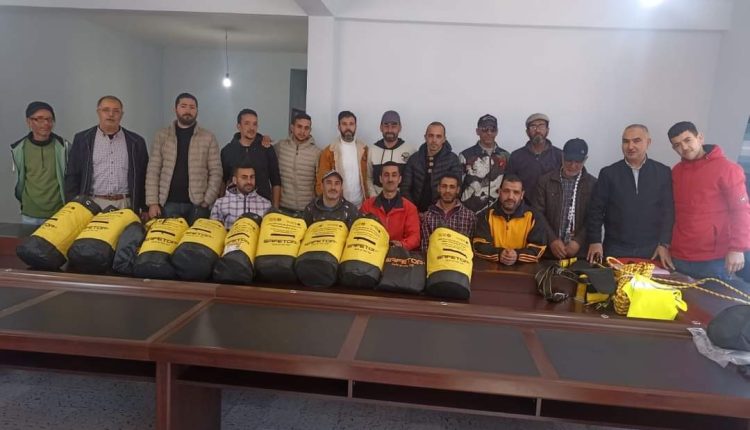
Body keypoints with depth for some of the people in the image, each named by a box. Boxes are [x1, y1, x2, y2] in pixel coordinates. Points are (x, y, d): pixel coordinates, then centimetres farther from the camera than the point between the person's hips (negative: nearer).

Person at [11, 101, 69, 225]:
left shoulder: (63, 146, -4)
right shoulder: (18, 148, -1)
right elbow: (18, 178, 12)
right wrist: (23, 200, 19)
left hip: (59, 213, -1)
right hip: (30, 215, 1)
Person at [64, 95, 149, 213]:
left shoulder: (136, 142, 10)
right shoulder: (82, 139, 9)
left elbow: (144, 178, 10)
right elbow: (72, 176, 8)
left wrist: (145, 208, 5)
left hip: (126, 206, 0)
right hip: (93, 206, 0)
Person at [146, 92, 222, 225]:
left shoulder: (208, 137, 4)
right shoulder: (162, 136, 7)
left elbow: (216, 172, 1)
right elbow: (153, 171, 4)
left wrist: (208, 201, -8)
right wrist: (152, 202, -3)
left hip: (197, 205, -1)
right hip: (168, 203, 1)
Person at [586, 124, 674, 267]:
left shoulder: (663, 173, 4)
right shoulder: (608, 173, 2)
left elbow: (669, 211, 3)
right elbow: (595, 210, 1)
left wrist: (664, 244, -5)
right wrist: (595, 241, -6)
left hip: (652, 250, 1)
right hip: (615, 249, 0)